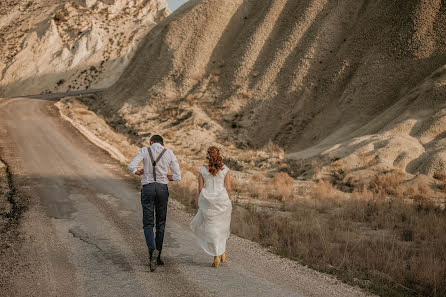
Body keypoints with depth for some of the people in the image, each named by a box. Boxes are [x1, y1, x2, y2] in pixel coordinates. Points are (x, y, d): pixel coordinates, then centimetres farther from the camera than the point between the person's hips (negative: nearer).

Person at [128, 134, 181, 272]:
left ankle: (152, 250, -24)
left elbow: (132, 167, -12)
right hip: (163, 188, 1)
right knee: (160, 224, 15)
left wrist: (140, 172, 10)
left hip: (147, 188, -1)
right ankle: (157, 257, 19)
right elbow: (177, 177, 1)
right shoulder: (169, 153, 4)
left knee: (148, 224, 2)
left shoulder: (144, 151, 1)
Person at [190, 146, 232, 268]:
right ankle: (222, 253, 18)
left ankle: (216, 257, 3)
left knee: (211, 229, 8)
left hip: (208, 202, -1)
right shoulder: (225, 170, -1)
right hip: (222, 201, 1)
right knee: (221, 226, 21)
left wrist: (201, 205, 8)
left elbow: (200, 189, -2)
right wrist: (226, 203, 11)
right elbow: (228, 188, -2)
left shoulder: (202, 170, -1)